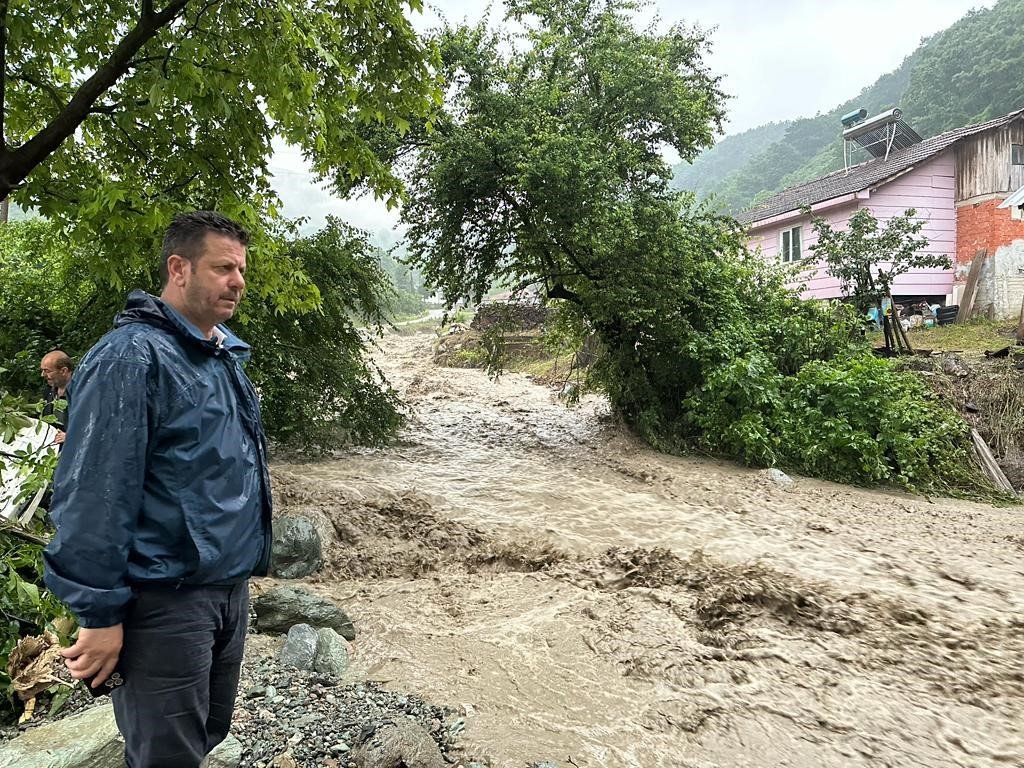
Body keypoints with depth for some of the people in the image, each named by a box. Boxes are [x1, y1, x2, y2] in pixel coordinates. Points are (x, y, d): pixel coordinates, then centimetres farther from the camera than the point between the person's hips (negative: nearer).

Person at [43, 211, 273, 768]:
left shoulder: (224, 356, 10)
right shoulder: (131, 357, -17)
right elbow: (95, 494, -20)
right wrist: (99, 614, -18)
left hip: (230, 588, 8)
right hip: (166, 599, -8)